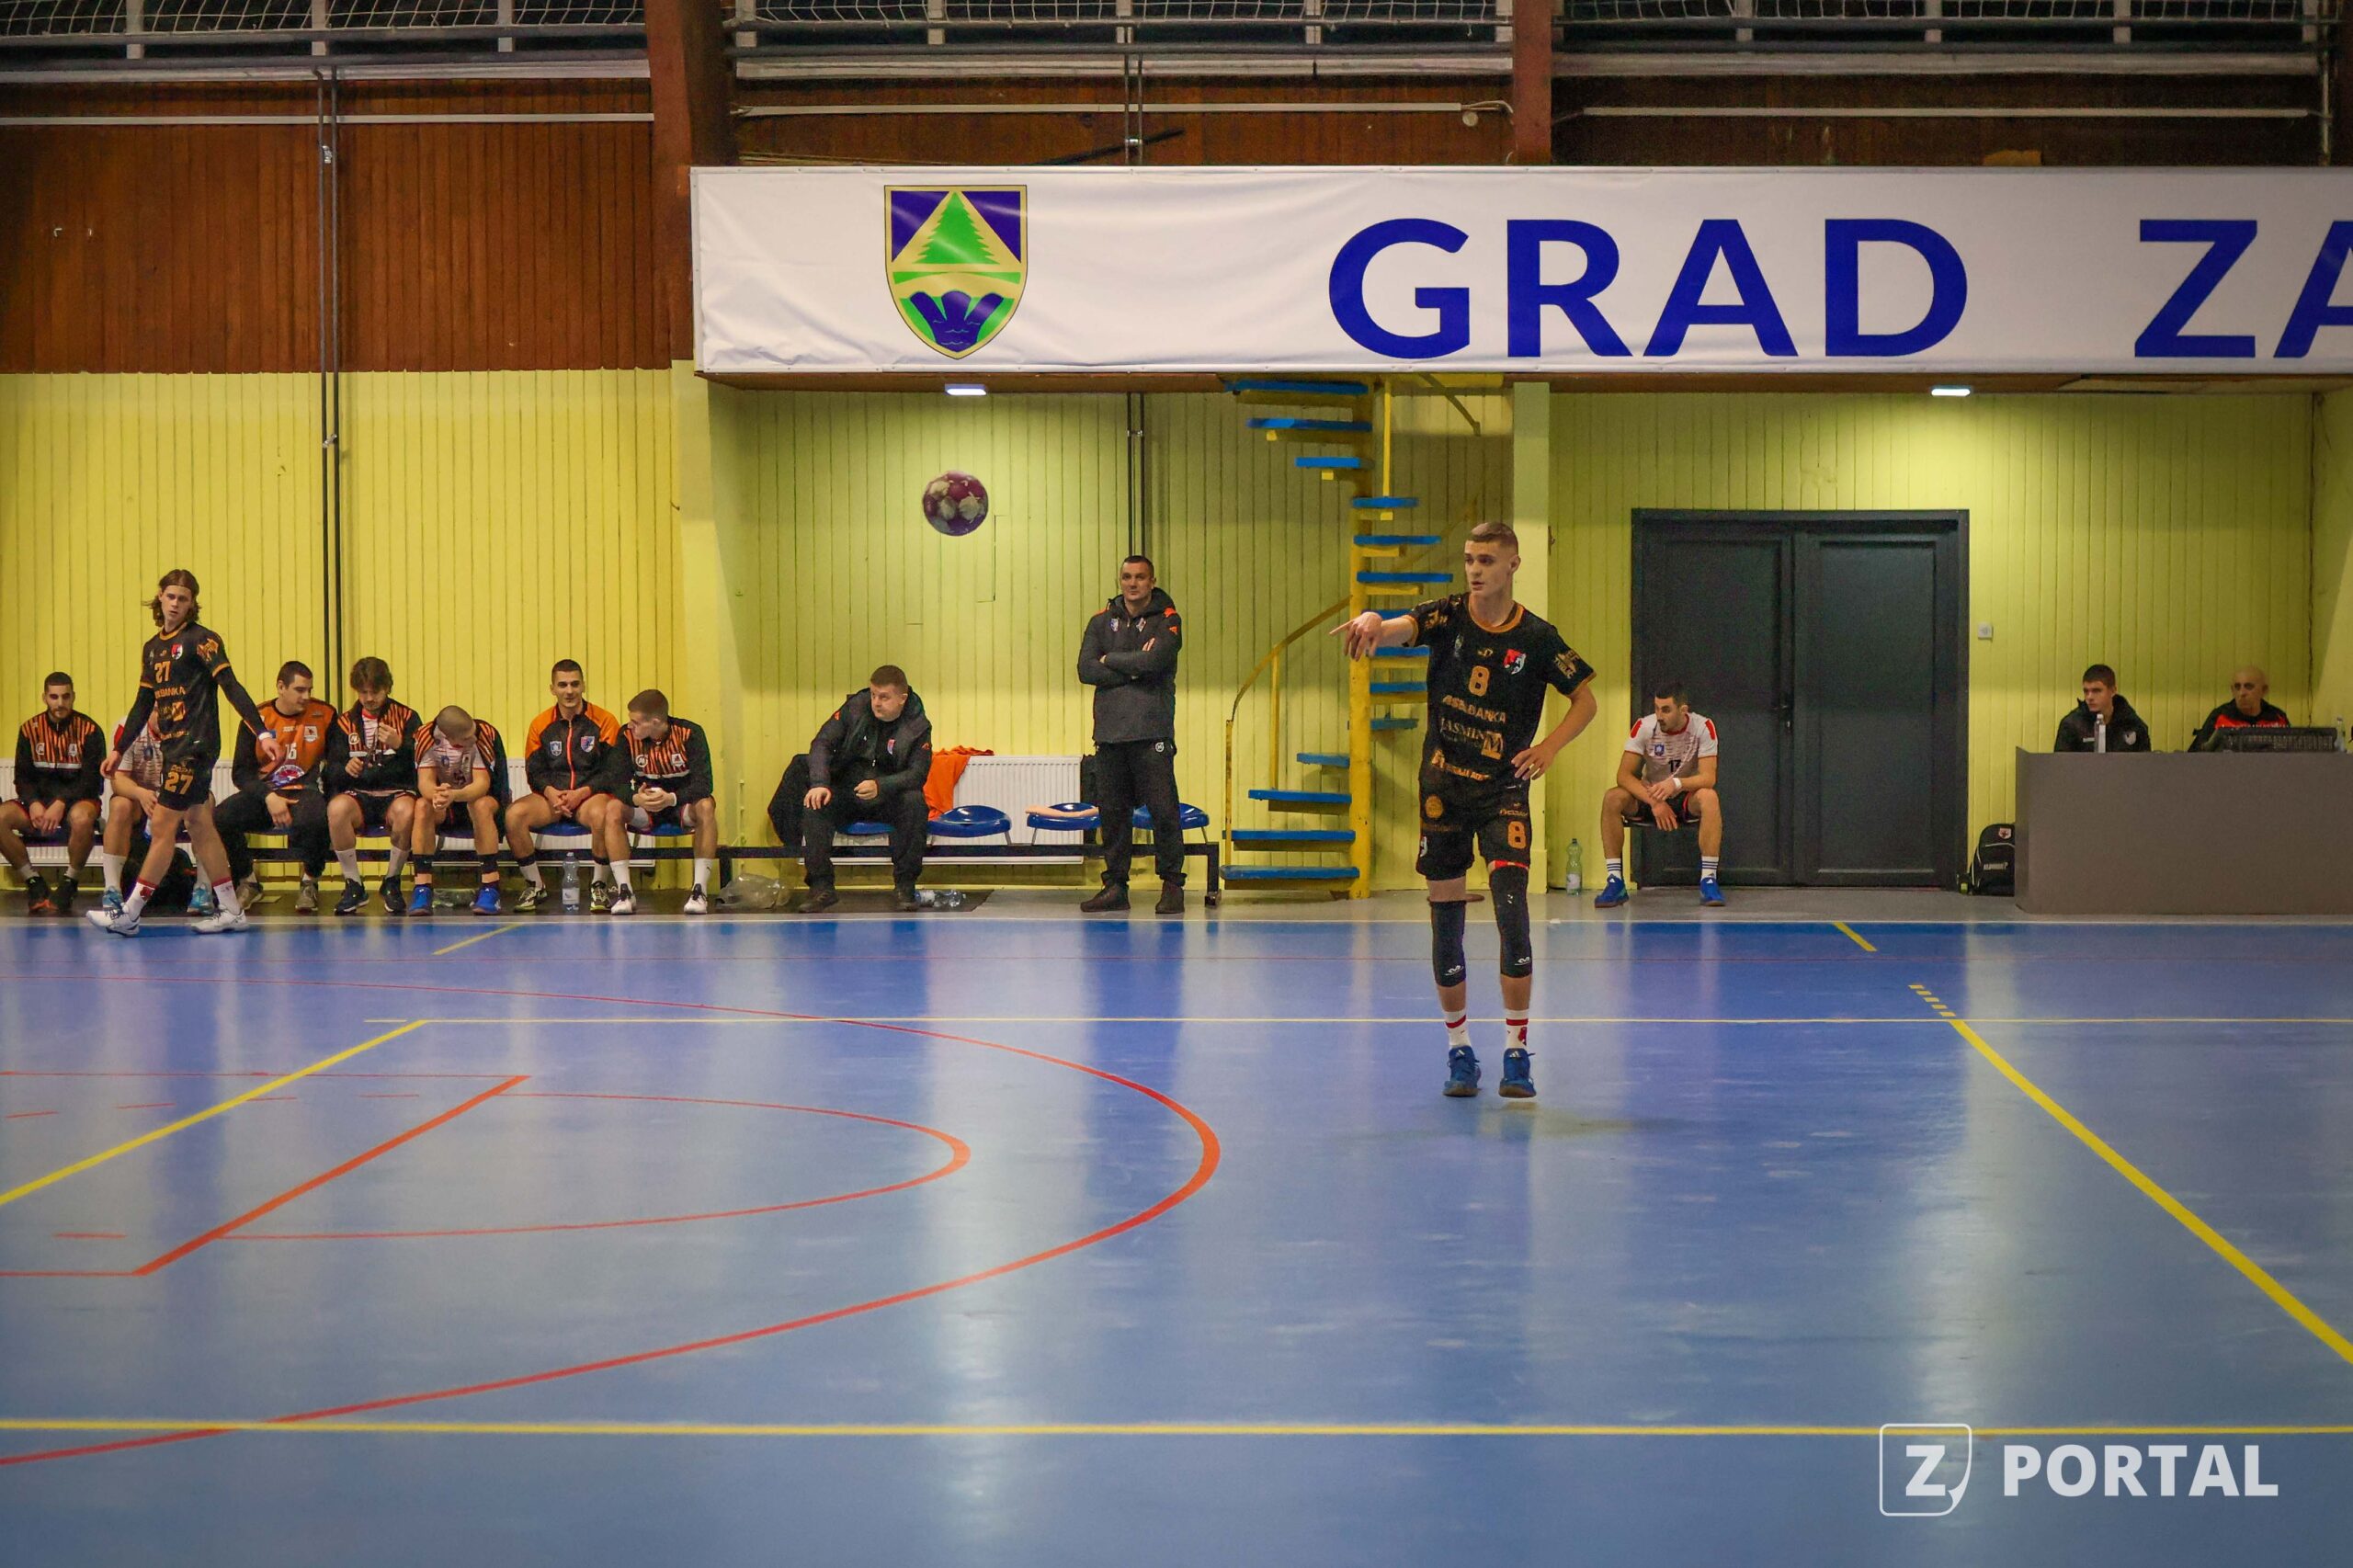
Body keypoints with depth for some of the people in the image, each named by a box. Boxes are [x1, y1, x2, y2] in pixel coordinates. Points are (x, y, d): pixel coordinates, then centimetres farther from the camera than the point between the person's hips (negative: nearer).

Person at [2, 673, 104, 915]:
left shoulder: (89, 730, -4)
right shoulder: (29, 729, 5)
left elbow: (92, 780, -9)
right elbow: (23, 777, 4)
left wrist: (61, 804, -23)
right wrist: (33, 804, -16)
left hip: (77, 800, -3)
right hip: (38, 800, 3)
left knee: (82, 819, -40)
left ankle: (70, 884, -17)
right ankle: (34, 882, -11)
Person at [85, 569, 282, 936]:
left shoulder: (201, 639, -7)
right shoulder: (152, 648, 15)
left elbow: (232, 687, -14)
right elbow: (144, 704, 21)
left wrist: (263, 733, -22)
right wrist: (119, 750, 20)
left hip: (195, 745, -8)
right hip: (174, 747, 8)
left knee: (163, 826, -7)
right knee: (199, 825, 9)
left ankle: (129, 913, -5)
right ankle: (230, 910, 13)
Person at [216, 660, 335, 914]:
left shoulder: (324, 715, 1)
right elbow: (240, 773, -1)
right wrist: (268, 797, -17)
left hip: (304, 791, -2)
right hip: (263, 791, 2)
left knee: (312, 820, -39)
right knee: (218, 818, -26)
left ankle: (310, 883, -7)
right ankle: (248, 882, 2)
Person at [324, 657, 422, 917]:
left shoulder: (407, 717, 8)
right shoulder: (345, 722, 14)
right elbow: (330, 771, 8)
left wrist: (400, 746, -19)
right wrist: (345, 769, -15)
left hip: (397, 792, -1)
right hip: (358, 794, 1)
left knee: (406, 811, -39)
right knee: (337, 807, -35)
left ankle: (392, 881, -13)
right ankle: (353, 885, -18)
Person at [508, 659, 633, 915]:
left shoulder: (604, 721, 0)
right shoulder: (541, 725, 9)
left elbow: (615, 771, -5)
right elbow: (534, 770, 7)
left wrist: (582, 793, -17)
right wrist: (550, 792, -15)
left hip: (593, 795, -3)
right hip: (552, 796, 3)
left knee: (601, 814, -39)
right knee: (514, 814, -26)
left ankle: (600, 886, -17)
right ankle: (534, 886, -7)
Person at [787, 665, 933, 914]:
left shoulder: (917, 726, -8)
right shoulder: (854, 707, -3)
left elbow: (918, 773, -16)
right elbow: (822, 743, -6)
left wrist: (880, 786, -34)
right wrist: (820, 783, -24)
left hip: (888, 799, -1)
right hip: (846, 794, 1)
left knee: (914, 802, -34)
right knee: (814, 805, -29)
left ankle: (905, 885, -24)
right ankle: (821, 887, -26)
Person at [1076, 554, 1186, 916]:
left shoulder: (1167, 620, 3)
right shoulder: (1102, 621, 14)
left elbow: (1153, 661, -14)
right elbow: (1086, 670, 1)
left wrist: (1110, 660, -1)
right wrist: (1133, 669, -7)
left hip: (1152, 732, -4)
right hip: (1110, 731, 4)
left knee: (1163, 810, -6)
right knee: (1112, 811, 5)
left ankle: (1172, 885, 0)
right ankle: (1115, 884, 12)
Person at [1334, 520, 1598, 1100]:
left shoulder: (1536, 637, -4)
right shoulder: (1448, 617, -2)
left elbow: (1586, 700, 6)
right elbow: (1400, 629, -21)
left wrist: (1549, 746, -11)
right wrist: (1373, 622, -46)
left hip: (1504, 788, -2)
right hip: (1443, 785, 2)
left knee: (1512, 911, -14)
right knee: (1446, 917, 6)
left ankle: (1516, 1052, -7)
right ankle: (1459, 1048, 20)